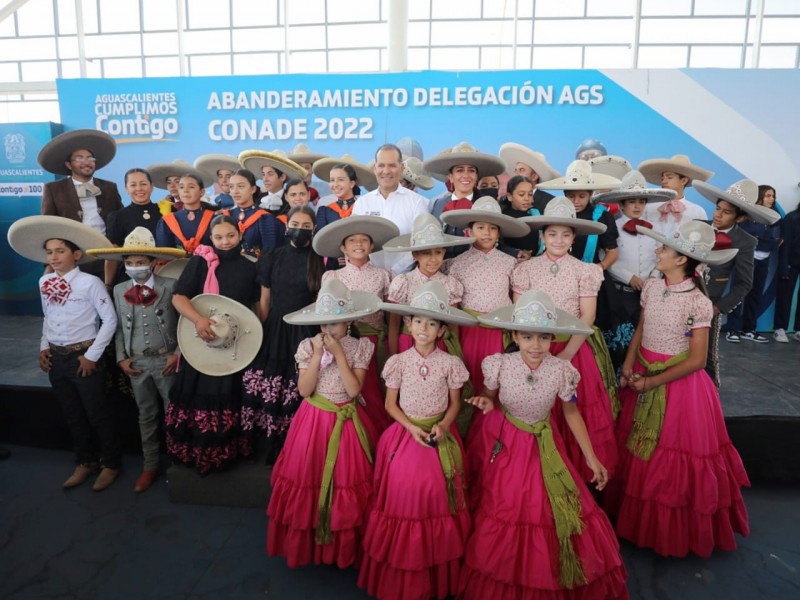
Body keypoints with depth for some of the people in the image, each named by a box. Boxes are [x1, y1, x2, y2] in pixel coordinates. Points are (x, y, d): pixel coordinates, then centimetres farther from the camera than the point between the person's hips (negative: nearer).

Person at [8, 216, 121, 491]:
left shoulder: (90, 282, -16)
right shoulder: (44, 282, 5)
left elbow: (110, 320, -15)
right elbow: (47, 318, 17)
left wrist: (92, 355, -14)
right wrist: (44, 346, 6)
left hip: (83, 357, -6)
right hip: (55, 358, 6)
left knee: (98, 414, 6)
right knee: (72, 415, 18)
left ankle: (110, 463, 24)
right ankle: (85, 462, 34)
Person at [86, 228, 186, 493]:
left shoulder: (171, 286, -9)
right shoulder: (119, 290, 3)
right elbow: (119, 328, 9)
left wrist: (178, 354, -11)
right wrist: (122, 358, 1)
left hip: (166, 360, -3)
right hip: (137, 363, 4)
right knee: (146, 415, 15)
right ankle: (150, 465, 29)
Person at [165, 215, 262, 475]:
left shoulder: (249, 268, 7)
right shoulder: (200, 261, 0)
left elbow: (256, 306, 16)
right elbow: (178, 296, -8)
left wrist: (249, 331, 2)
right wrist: (198, 319, -24)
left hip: (235, 346, 1)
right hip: (200, 343, -1)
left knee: (228, 399, 5)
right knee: (200, 397, 1)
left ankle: (224, 453, 21)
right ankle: (194, 453, 18)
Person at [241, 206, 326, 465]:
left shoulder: (322, 261, 2)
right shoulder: (272, 257, 6)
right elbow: (264, 300, 9)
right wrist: (261, 333, 6)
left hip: (305, 332, -1)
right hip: (274, 330, 2)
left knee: (299, 393, -4)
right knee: (268, 391, -1)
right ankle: (274, 449, 18)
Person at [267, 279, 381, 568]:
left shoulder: (361, 347, -9)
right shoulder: (308, 346, -7)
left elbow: (354, 389, -18)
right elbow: (304, 390, -13)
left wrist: (338, 352, -21)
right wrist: (317, 355, -20)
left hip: (346, 422, 0)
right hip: (314, 421, 1)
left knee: (345, 479, 8)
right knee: (308, 476, 9)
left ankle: (343, 547, 31)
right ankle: (306, 543, 32)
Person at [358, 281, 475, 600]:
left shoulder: (450, 363, -7)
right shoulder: (398, 362, -6)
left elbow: (455, 403, 2)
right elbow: (390, 403, -1)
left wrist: (443, 426, -15)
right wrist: (412, 427, -14)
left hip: (440, 438, 0)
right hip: (405, 436, 0)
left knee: (436, 500, 7)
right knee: (403, 499, 5)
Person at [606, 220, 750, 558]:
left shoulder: (698, 302, -19)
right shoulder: (651, 288, -1)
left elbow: (696, 360, -17)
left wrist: (652, 382, -16)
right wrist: (628, 367, -3)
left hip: (678, 383, -6)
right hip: (644, 378, 6)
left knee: (672, 453, 7)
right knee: (637, 450, 16)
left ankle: (674, 532, 30)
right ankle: (638, 517, 36)